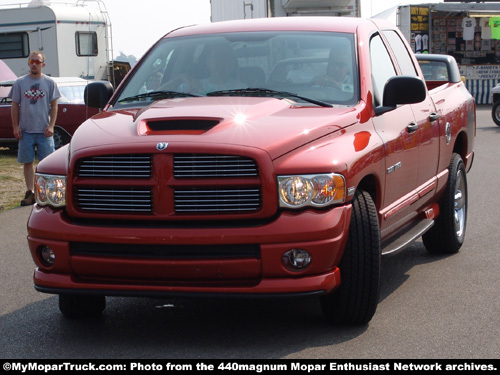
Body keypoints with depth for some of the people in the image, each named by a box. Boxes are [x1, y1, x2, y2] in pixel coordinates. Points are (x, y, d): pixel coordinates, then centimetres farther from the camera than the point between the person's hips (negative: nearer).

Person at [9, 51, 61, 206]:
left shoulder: (49, 82, 5)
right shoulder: (20, 83, 6)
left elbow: (54, 106, 5)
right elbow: (15, 106, 8)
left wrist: (51, 126, -5)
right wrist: (15, 127, 0)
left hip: (44, 131, -1)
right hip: (25, 130, 1)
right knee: (28, 162, 3)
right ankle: (30, 193, 8)